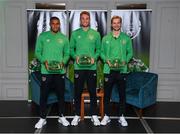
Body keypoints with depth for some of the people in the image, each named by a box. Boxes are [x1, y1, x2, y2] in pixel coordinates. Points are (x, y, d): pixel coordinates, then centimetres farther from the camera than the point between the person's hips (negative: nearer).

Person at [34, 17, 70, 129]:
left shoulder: (64, 38, 7)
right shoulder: (42, 36, 2)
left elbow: (67, 54, 9)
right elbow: (37, 52, 2)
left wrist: (63, 62, -10)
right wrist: (44, 61, -15)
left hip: (60, 71, 2)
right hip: (46, 71, -1)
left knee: (61, 94, 9)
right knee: (44, 94, 2)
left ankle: (61, 116, 24)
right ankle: (42, 118, 15)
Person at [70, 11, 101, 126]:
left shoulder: (96, 34, 7)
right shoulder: (75, 33, 7)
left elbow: (99, 49, 8)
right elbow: (71, 49, 8)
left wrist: (94, 58, -10)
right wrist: (76, 56, -10)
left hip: (92, 67, 0)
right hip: (79, 67, 0)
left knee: (93, 91, 5)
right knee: (78, 91, 6)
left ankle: (94, 115, 17)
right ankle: (77, 115, 18)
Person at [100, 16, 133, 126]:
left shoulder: (126, 38, 6)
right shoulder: (106, 38, 8)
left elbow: (130, 52, 6)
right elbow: (102, 52, 8)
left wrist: (125, 61, -10)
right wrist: (107, 60, -10)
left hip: (122, 70, 0)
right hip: (109, 70, 0)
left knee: (122, 94, 6)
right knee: (107, 94, 6)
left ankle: (122, 116, 19)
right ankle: (106, 116, 19)